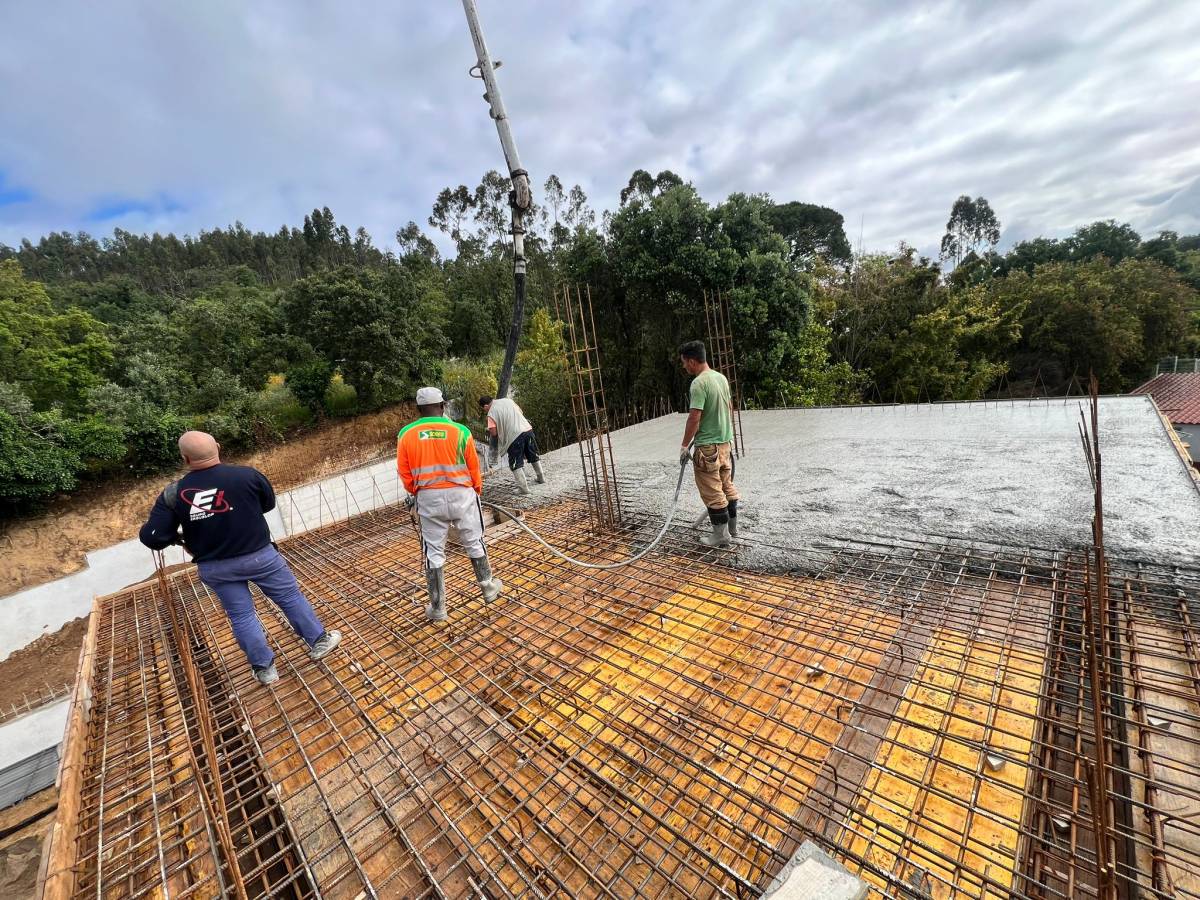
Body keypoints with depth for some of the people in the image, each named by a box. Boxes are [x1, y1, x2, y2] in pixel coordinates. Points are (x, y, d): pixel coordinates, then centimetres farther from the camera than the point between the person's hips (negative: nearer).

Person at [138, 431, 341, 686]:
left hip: (215, 568, 2)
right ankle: (318, 641, 26)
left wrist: (177, 537, 10)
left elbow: (152, 538, -11)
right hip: (259, 555, -2)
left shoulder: (173, 493, -12)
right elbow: (269, 503, 1)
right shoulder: (248, 475, -16)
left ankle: (264, 669, 25)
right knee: (291, 597, 13)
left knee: (241, 616, 14)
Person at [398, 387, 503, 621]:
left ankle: (437, 608, 20)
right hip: (461, 495, -1)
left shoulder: (406, 435, -5)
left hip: (429, 499, 1)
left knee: (434, 552, 11)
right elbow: (473, 468, 0)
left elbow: (405, 473, 3)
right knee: (474, 543, 17)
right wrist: (476, 490, 19)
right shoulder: (460, 431, -9)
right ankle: (488, 586, 33)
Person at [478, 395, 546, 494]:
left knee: (516, 463, 5)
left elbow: (494, 433, -4)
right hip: (527, 429, 6)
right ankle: (541, 477, 37)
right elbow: (521, 412, 21)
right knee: (533, 455, 23)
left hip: (514, 436, -6)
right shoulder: (507, 400, 15)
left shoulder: (491, 413, -2)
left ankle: (523, 487, 1)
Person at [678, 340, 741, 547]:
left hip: (708, 446, -9)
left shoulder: (699, 383, -20)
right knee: (727, 485, 18)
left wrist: (684, 445, -13)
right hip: (725, 442, 9)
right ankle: (732, 526, 30)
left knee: (712, 491, 1)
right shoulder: (721, 377, 7)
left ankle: (721, 534, 10)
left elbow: (694, 418, -22)